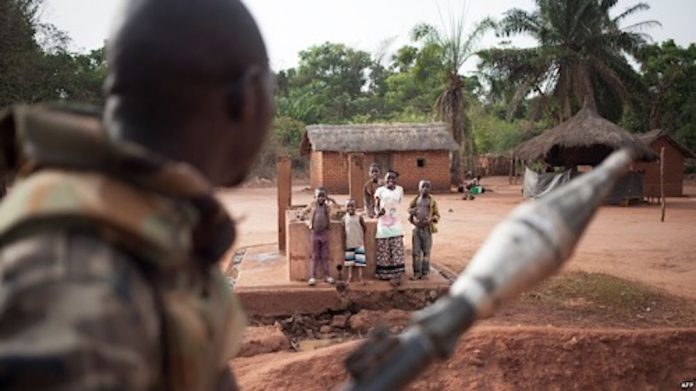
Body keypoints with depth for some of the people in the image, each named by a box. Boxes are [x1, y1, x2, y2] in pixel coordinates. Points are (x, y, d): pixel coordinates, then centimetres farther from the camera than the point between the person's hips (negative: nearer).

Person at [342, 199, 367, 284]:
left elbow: (364, 228, 3)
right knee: (349, 260, 7)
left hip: (359, 243, -2)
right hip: (349, 244, 2)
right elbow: (344, 231, 2)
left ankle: (360, 277, 6)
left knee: (360, 260, -1)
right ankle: (350, 277, 15)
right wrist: (344, 243, 0)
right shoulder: (345, 218, 0)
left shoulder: (359, 217, -6)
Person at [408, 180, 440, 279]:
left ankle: (425, 272, 13)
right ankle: (416, 272, 11)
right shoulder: (415, 200, 4)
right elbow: (410, 211, 13)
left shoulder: (432, 201, 0)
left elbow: (437, 215, 2)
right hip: (416, 228, 1)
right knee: (416, 251, 3)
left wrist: (430, 220, -18)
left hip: (427, 229, -1)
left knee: (426, 251, 4)